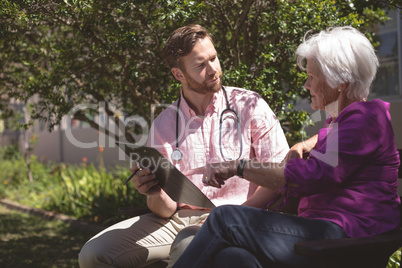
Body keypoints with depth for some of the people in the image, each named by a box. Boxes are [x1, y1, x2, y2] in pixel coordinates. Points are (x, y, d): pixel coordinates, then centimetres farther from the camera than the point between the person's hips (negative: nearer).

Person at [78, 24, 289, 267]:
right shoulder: (164, 125, 8)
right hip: (178, 219, 4)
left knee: (187, 246, -38)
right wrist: (156, 195, -18)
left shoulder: (249, 106, 0)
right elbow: (166, 209, 7)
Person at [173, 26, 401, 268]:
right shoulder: (341, 118, 22)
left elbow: (309, 178, -20)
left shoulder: (366, 118, -10)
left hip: (343, 236, -9)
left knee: (226, 219, -20)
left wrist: (238, 167, -16)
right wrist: (304, 146, 23)